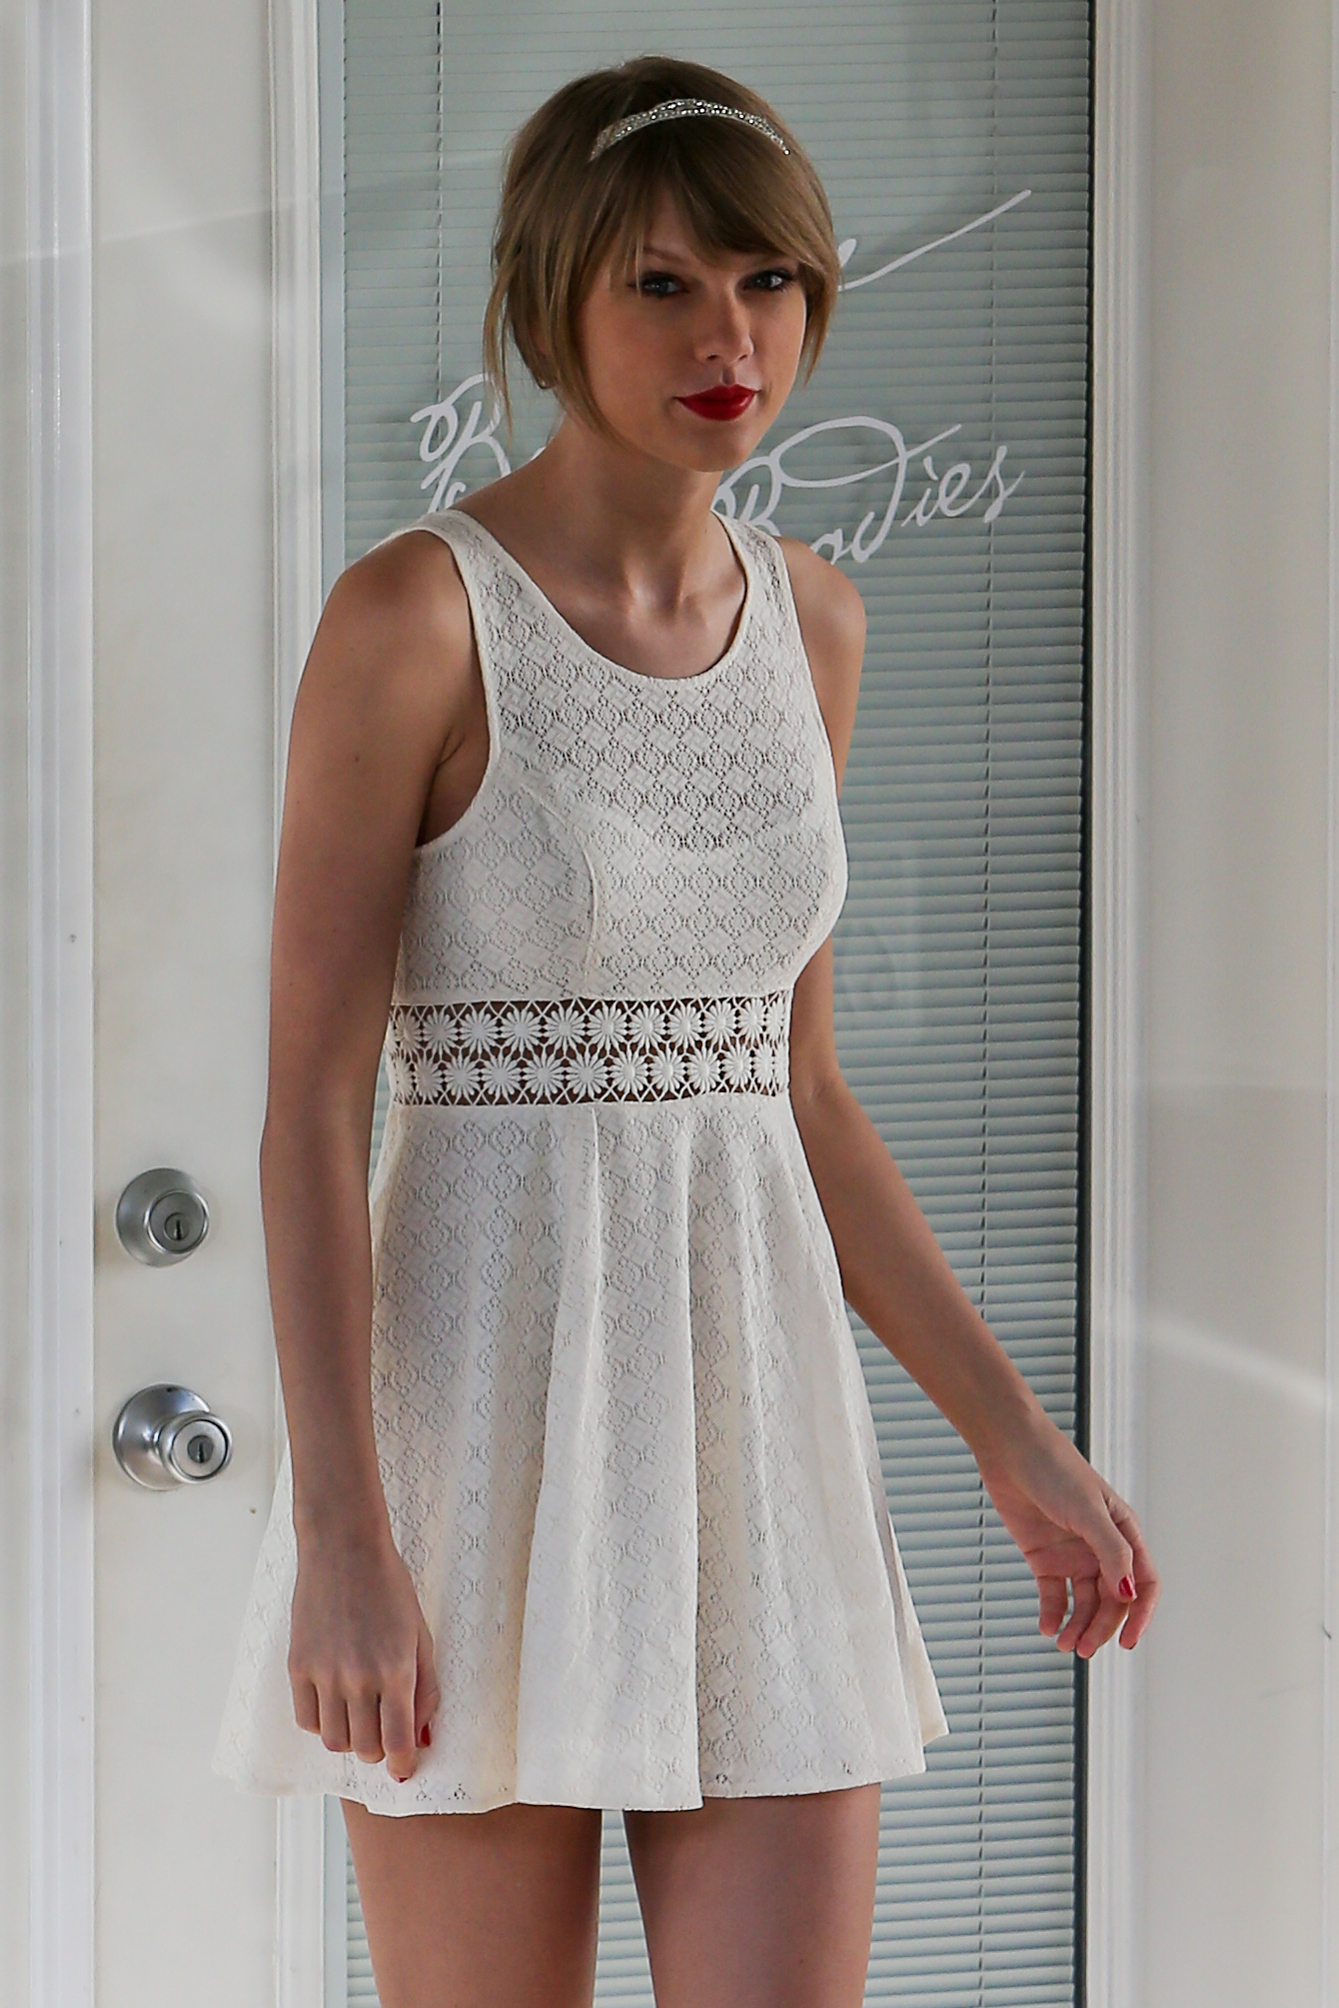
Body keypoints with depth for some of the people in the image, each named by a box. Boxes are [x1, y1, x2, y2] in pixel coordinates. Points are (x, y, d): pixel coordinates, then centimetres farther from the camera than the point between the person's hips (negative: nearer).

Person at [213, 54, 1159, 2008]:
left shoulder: (809, 618, 9)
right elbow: (310, 1098, -12)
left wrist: (1013, 1436, 12)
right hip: (484, 1411, -5)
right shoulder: (413, 615, -10)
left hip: (754, 1405, 5)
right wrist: (340, 1534, -19)